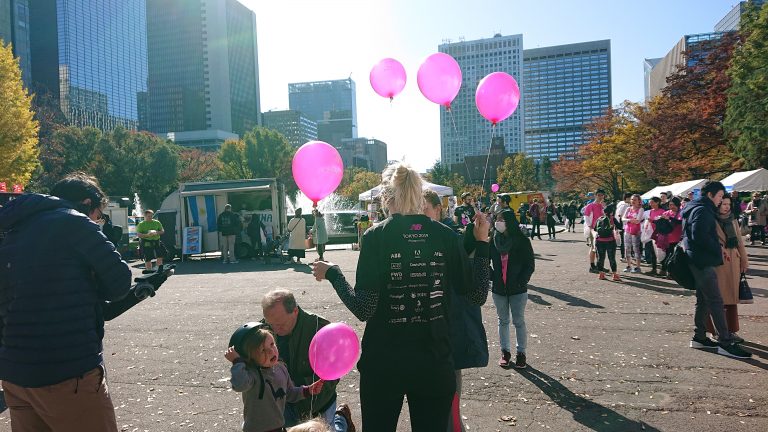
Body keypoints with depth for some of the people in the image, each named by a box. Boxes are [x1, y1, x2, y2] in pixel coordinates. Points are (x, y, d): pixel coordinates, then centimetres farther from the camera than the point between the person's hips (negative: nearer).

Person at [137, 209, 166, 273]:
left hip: (156, 241, 3)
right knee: (147, 259, 0)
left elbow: (162, 231, 14)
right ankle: (149, 271, 8)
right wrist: (147, 235, -22)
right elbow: (138, 235, -5)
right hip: (146, 242, -3)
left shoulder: (157, 222, 11)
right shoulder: (141, 224, 2)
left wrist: (157, 232, -9)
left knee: (160, 257, -3)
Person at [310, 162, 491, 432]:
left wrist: (332, 274, 0)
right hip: (436, 362, 2)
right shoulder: (446, 235, -3)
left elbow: (364, 309, -15)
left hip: (383, 365, -2)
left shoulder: (377, 237, -10)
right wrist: (482, 243, 10)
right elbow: (478, 296, 1)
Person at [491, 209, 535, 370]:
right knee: (503, 321, 12)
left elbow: (530, 265, -5)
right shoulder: (493, 241, -1)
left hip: (518, 290, -2)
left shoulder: (522, 241, -8)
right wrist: (492, 277, -1)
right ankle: (505, 352, 23)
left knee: (519, 321, 5)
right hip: (498, 289, 3)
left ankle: (521, 353, 17)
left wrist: (521, 282, -13)